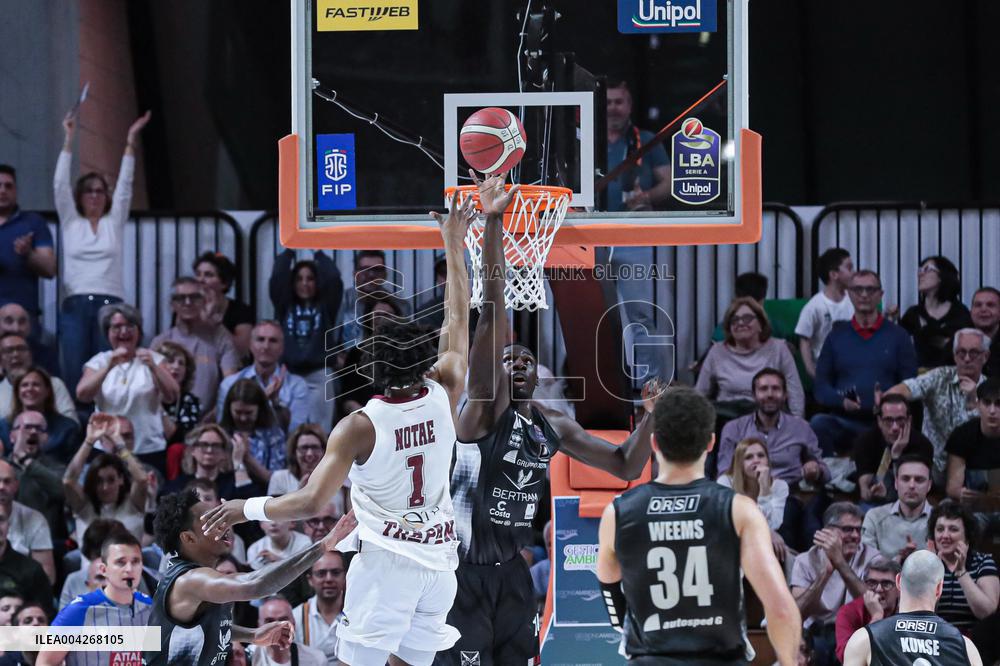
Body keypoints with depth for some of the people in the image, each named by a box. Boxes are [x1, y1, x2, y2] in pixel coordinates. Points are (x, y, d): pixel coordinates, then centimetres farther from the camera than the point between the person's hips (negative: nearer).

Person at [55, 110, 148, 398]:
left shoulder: (114, 223, 14)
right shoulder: (70, 222, 14)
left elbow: (125, 185, 8)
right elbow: (60, 185, 6)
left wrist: (130, 141, 2)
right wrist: (69, 139, 2)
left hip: (110, 304, 0)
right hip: (75, 305, 0)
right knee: (75, 374, -7)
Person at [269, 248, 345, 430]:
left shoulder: (325, 306, 9)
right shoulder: (284, 306, 11)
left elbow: (333, 278, -4)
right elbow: (277, 278, -1)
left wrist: (318, 253, 8)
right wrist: (289, 252, 8)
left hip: (319, 376, -1)